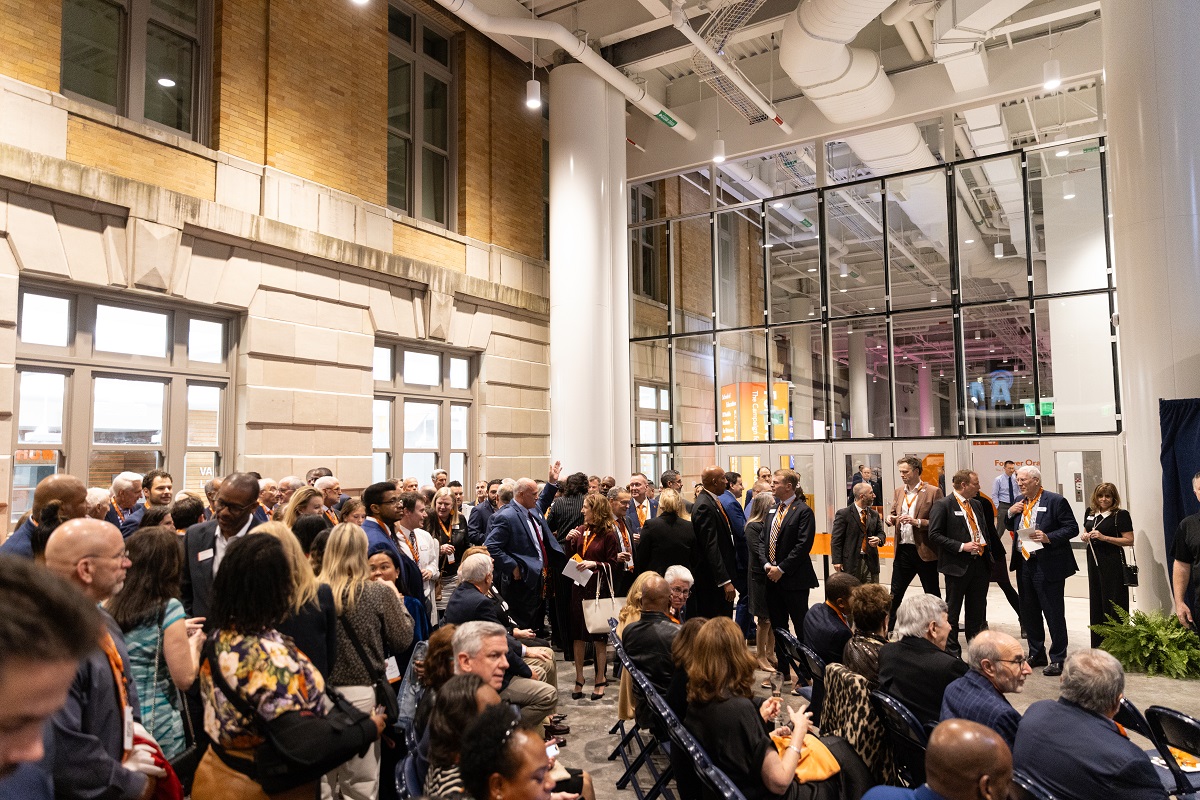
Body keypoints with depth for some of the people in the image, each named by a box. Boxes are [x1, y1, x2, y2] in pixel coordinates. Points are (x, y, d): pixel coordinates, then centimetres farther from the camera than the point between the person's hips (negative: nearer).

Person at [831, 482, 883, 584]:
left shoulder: (874, 515, 13)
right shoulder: (843, 514, -5)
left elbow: (881, 533, 18)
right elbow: (836, 539, -7)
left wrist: (879, 539, -7)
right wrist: (837, 561, -13)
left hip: (870, 561, 5)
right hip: (851, 563, -5)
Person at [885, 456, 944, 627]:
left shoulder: (933, 492, -7)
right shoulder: (898, 491, 10)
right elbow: (892, 512, 20)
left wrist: (917, 522, -22)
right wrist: (890, 518, -3)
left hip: (925, 551, -5)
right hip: (902, 550, 5)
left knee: (932, 594, 9)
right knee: (895, 593, 9)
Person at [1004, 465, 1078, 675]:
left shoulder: (1055, 501, -9)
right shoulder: (1019, 503, 11)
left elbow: (1072, 528, -11)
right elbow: (1011, 529, 19)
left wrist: (1048, 537, -23)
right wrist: (1010, 514, 1)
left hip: (1048, 565, -7)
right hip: (1024, 563, 7)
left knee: (1054, 614, 1)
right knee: (1028, 613, 15)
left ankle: (1057, 659, 13)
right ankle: (1036, 655, 30)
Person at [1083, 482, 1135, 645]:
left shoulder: (1121, 515, -8)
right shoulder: (1090, 513, 10)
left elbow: (1129, 541, -14)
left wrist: (1104, 537, -20)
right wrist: (1085, 537, 1)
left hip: (1113, 562, -6)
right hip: (1093, 559, 6)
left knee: (1113, 602, -2)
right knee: (1096, 601, 12)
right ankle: (1097, 644, 22)